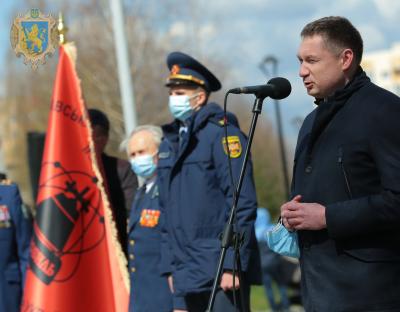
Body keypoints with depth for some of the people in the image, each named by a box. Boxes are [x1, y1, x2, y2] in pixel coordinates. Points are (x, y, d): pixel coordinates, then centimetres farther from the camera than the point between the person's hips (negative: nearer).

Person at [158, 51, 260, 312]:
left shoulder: (222, 134, -7)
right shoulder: (170, 141, 16)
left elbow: (243, 204, -13)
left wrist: (232, 265, -17)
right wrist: (170, 266, 16)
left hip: (222, 270, -7)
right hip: (187, 273, 7)